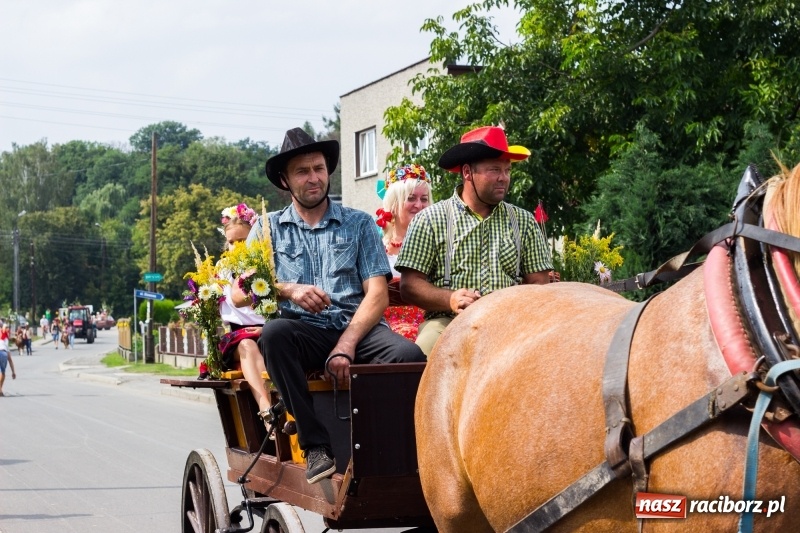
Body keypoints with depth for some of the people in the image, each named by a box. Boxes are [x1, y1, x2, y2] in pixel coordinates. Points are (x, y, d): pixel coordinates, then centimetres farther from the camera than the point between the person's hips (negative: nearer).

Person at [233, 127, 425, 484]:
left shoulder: (358, 224, 15)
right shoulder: (269, 228, 16)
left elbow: (378, 294, 4)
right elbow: (240, 294, 6)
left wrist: (347, 344, -13)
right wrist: (289, 290, -14)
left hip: (357, 329, 0)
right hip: (303, 334, 0)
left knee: (409, 356, -31)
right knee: (274, 333, -35)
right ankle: (315, 446, -29)